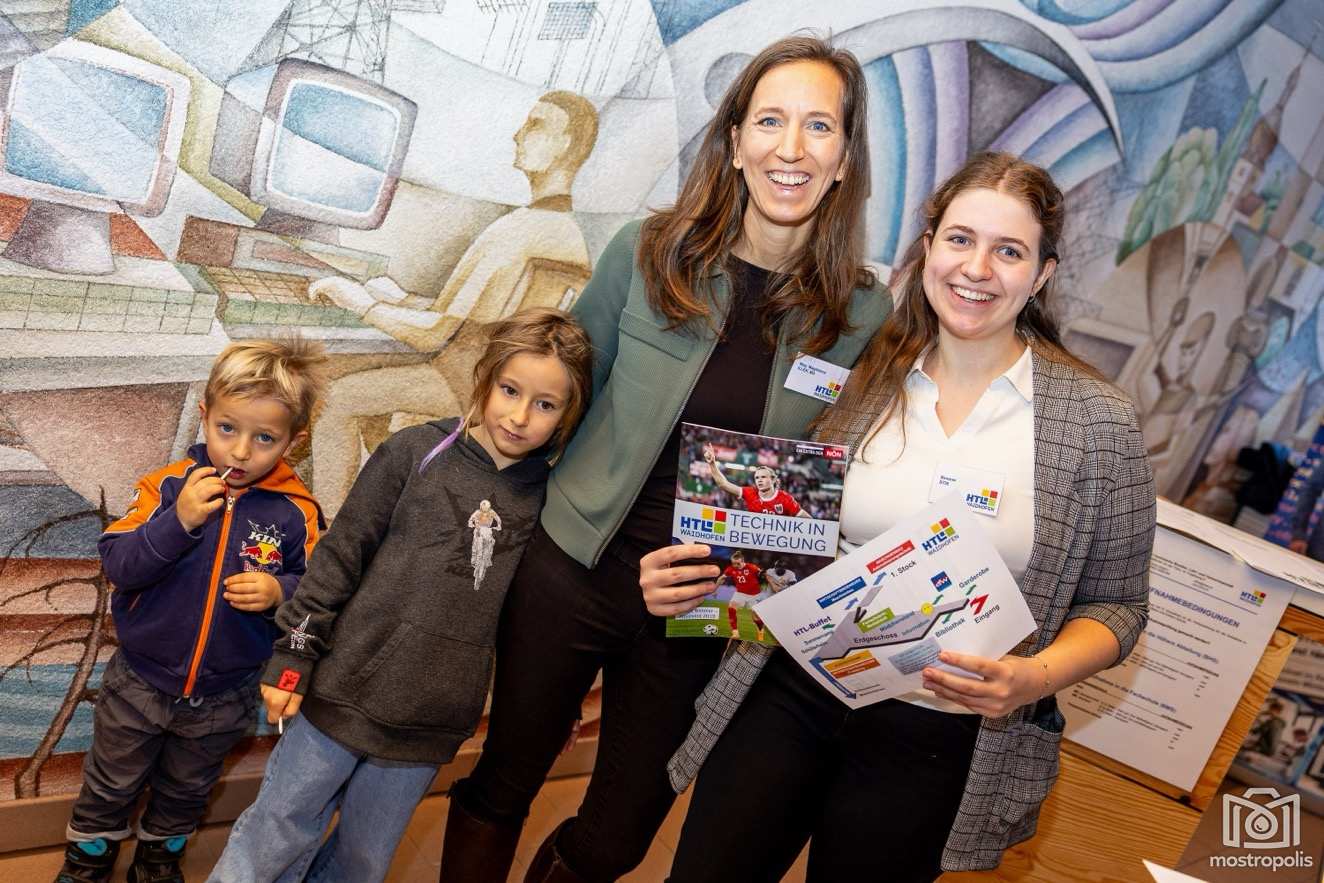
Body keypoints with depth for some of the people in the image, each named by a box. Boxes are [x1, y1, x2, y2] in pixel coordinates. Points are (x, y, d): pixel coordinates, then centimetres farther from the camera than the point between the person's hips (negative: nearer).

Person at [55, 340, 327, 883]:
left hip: (223, 700, 1)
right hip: (139, 684, 0)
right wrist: (178, 522, -33)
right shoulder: (169, 486, -17)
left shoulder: (296, 513, -17)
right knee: (110, 786, 23)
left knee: (186, 790, 27)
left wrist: (281, 591, -29)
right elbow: (116, 564, -21)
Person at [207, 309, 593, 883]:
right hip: (345, 696, -2)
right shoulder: (416, 453, -7)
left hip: (430, 729, 2)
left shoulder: (550, 497, -2)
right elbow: (339, 556, -4)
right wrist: (293, 656, -4)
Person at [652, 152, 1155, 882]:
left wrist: (1038, 677, -19)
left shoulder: (1096, 422, -7)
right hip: (790, 690, 2)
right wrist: (688, 576, -11)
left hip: (937, 738, -1)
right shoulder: (864, 379, -2)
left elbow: (1115, 605, 0)